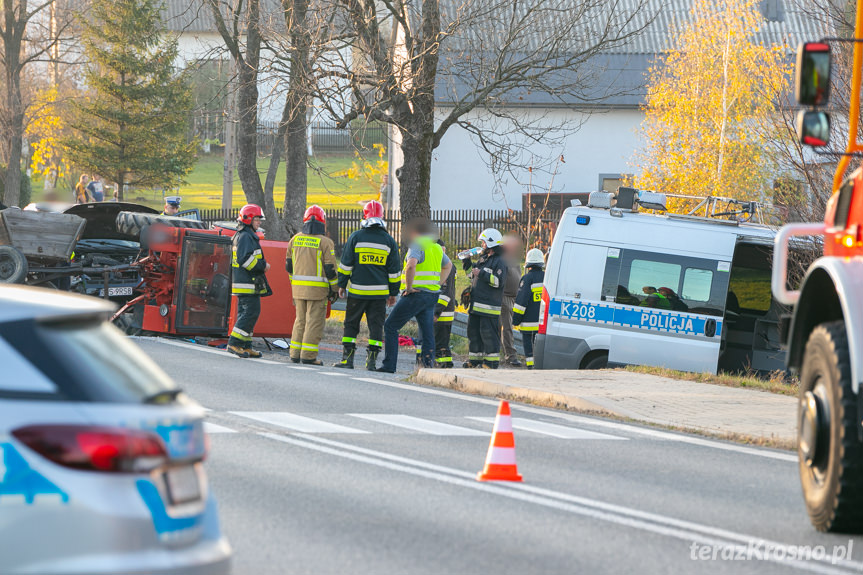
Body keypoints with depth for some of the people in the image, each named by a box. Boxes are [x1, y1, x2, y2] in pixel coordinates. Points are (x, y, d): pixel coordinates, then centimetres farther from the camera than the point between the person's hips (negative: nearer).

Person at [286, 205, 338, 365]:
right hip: (317, 288, -5)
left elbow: (289, 265, 13)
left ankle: (295, 353, 12)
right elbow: (330, 268, -9)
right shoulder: (325, 242, -8)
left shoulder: (295, 239, 8)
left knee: (300, 320, 14)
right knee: (314, 322, -2)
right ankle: (308, 356, -5)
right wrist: (333, 289, 1)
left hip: (298, 286, 5)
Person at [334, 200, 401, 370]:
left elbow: (346, 264, -1)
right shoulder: (389, 241, 5)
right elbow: (394, 270, 8)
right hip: (380, 292, 1)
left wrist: (342, 285, 8)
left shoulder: (356, 237, -3)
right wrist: (393, 293, 15)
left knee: (351, 324, 8)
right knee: (376, 325, 4)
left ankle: (347, 358, 4)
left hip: (357, 292, -1)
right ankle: (372, 360, -1)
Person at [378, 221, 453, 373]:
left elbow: (411, 264, -30)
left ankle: (389, 365, -2)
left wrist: (409, 287, -20)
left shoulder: (417, 246, -11)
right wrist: (438, 284, 24)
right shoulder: (437, 247, 16)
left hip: (416, 294, -8)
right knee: (427, 333, 7)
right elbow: (448, 265, 33)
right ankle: (429, 365, 0)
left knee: (390, 326, 1)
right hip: (432, 295, 8)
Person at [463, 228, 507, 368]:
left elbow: (499, 281, -21)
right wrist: (467, 261, 17)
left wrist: (481, 274, -20)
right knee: (474, 332, 13)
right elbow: (473, 271, 33)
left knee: (489, 333, -8)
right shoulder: (483, 259, 18)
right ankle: (476, 359, 21)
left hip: (490, 305, -9)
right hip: (476, 304, 9)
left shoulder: (500, 262, -10)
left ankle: (491, 362, -4)